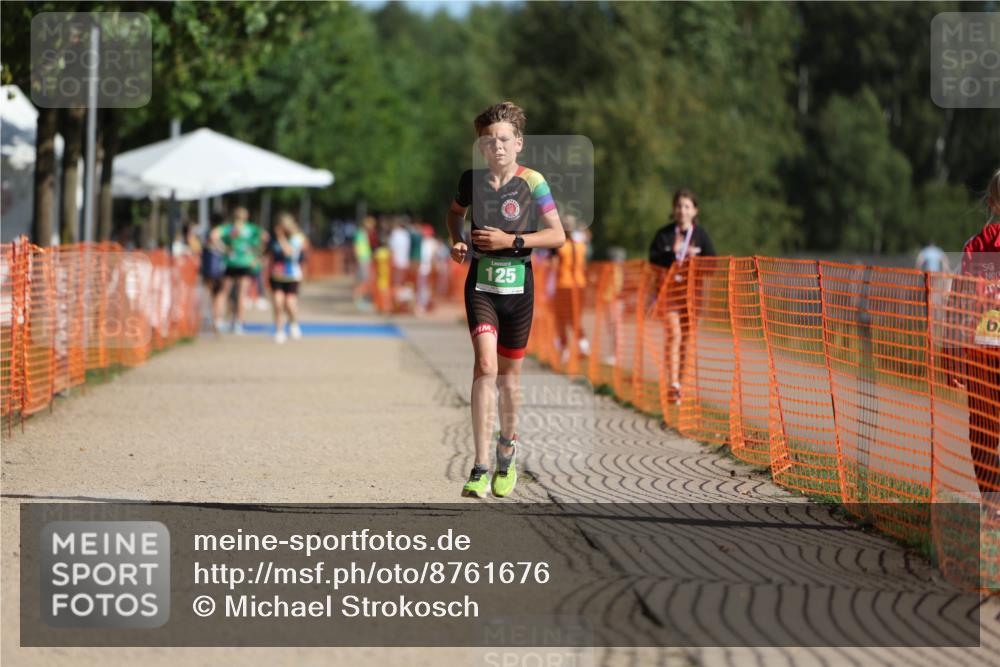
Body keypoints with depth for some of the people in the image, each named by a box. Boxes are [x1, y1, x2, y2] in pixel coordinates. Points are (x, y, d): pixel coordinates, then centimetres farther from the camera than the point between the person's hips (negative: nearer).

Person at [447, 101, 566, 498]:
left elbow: (558, 235, -5)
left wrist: (511, 240, -15)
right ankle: (481, 469, -20)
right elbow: (455, 212, 24)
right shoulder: (472, 180, 1)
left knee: (509, 372, 11)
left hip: (519, 286, 0)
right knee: (485, 364, -17)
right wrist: (457, 241, 5)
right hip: (481, 284, 0)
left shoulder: (532, 182, -5)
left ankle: (507, 447, 38)